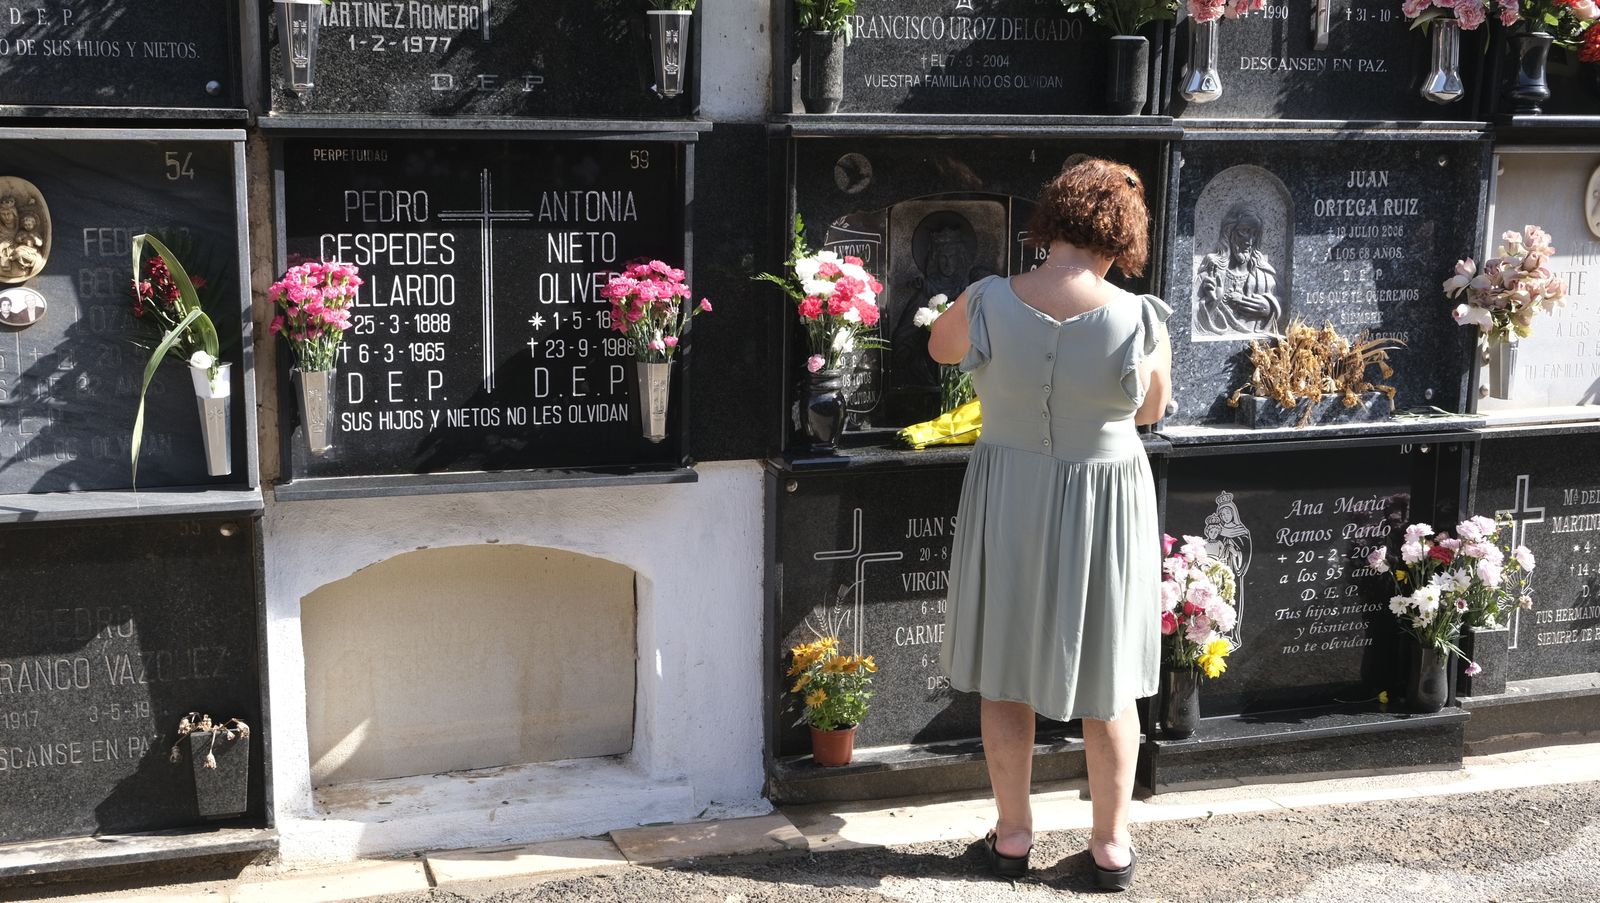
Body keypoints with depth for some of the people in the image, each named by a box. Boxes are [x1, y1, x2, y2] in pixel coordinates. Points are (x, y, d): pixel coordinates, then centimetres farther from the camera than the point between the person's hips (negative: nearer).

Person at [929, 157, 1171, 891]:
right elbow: (1151, 410, -1)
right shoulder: (1141, 322, -20)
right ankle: (1111, 845, 27)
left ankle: (1013, 837, 28)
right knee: (1108, 681, 15)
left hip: (1008, 503, 1)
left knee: (1005, 673, 16)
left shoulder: (986, 306, -16)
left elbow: (940, 347, 7)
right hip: (1104, 508, -1)